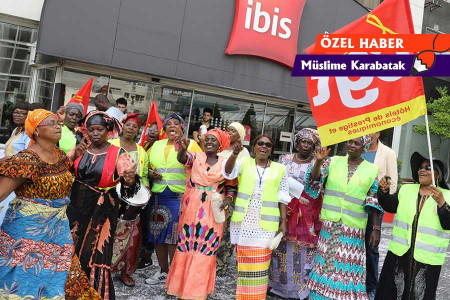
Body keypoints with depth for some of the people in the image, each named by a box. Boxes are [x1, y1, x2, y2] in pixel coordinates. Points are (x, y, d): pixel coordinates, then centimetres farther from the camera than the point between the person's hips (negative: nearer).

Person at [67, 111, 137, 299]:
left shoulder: (118, 153, -8)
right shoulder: (80, 148, 4)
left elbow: (126, 177, -20)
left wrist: (130, 179, -43)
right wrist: (75, 155, -20)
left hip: (101, 211, -4)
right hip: (76, 206, 4)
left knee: (96, 255, 0)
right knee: (73, 252, 15)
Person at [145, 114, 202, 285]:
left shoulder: (190, 144, 3)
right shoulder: (156, 145, 15)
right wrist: (150, 174, 2)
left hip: (180, 197, -4)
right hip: (158, 196, 5)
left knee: (174, 235, -5)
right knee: (158, 234, 8)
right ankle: (163, 272, 23)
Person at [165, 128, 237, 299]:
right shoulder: (195, 157, 4)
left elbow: (232, 186, 12)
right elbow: (182, 158, -17)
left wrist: (228, 200, -8)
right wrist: (183, 149, -39)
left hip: (213, 214, 0)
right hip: (191, 211, 0)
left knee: (205, 252, 2)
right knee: (187, 248, 4)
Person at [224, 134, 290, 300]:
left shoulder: (280, 169, 7)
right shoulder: (244, 163, 5)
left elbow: (282, 198, 7)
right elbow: (229, 172, -15)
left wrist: (283, 221, 3)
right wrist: (235, 154, -34)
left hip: (265, 224, 0)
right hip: (244, 221, 0)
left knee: (260, 264, 3)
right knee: (243, 262, 9)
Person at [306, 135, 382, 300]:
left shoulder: (372, 170, 3)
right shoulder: (334, 162, 5)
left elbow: (375, 202, 2)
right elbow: (314, 180, -3)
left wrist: (376, 228, -1)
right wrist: (319, 161, -19)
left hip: (354, 228, -1)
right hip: (330, 224, 1)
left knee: (348, 268, 2)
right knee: (326, 262, 7)